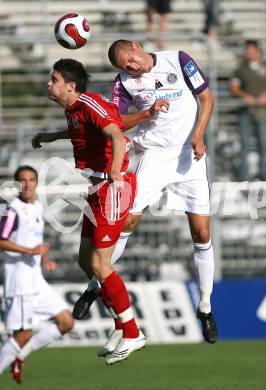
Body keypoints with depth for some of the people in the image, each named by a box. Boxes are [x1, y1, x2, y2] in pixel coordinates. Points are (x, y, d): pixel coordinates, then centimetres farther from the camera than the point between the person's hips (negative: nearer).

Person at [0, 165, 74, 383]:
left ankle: (20, 354, 12)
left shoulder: (38, 208, 15)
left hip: (37, 282, 8)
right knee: (24, 335, -8)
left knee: (67, 322, 5)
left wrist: (45, 260, 12)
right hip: (20, 282, -8)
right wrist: (30, 251, -26)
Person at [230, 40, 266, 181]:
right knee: (245, 142, -5)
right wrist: (245, 96, -14)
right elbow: (233, 87, 1)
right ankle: (244, 176, -5)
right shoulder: (242, 69, 10)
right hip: (246, 110, -1)